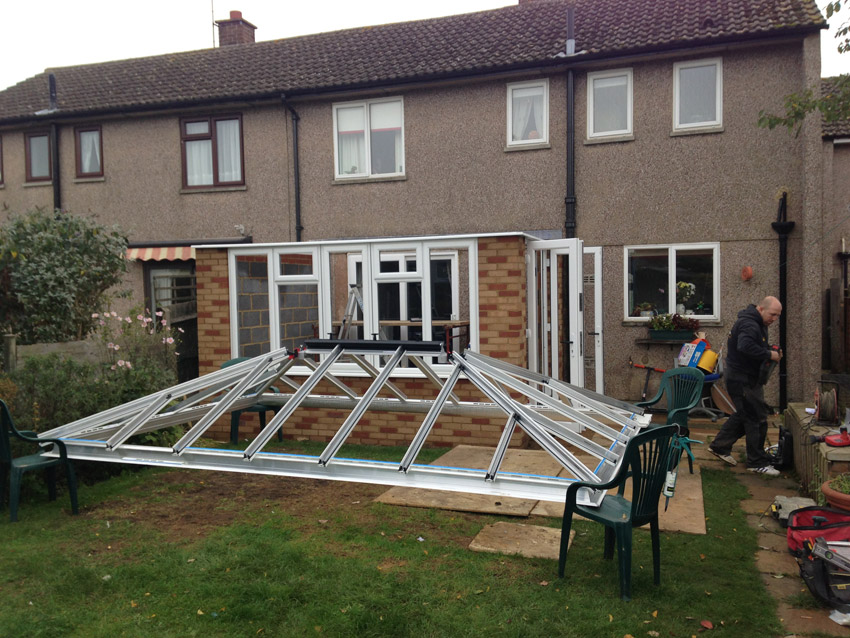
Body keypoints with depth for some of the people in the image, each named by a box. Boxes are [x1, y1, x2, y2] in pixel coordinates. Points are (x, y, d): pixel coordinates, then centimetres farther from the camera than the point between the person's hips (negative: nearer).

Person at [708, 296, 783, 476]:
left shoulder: (757, 324, 14)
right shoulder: (748, 325, -21)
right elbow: (745, 346, -39)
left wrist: (772, 351, 4)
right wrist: (769, 354, -27)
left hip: (748, 378, 11)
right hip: (742, 380, -11)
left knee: (743, 415, 19)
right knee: (757, 419, -5)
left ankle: (719, 446, 31)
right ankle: (757, 462, 5)